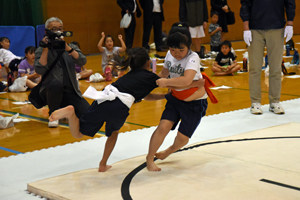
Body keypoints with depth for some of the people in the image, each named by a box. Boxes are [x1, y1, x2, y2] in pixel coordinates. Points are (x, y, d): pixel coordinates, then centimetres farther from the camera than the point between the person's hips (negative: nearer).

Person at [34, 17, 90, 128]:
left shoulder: (71, 47, 10)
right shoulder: (41, 50, 2)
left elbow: (82, 62, -9)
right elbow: (40, 70, -15)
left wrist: (67, 48, -19)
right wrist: (45, 49, -15)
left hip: (70, 92, 3)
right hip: (50, 91, -3)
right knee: (56, 83, -39)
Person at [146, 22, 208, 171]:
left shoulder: (193, 58, -24)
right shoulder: (169, 55, -3)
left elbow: (186, 80, -40)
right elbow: (165, 72, 19)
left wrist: (166, 82, -32)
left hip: (195, 103, -4)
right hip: (176, 97, 5)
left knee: (183, 137, -4)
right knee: (163, 126, -15)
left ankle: (169, 151, 30)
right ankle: (149, 158, 1)